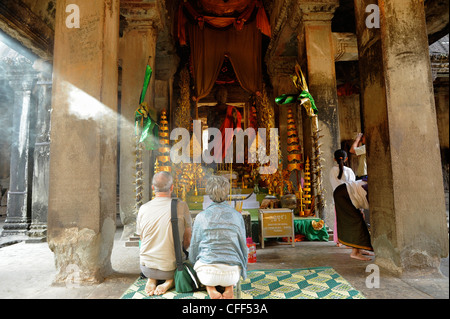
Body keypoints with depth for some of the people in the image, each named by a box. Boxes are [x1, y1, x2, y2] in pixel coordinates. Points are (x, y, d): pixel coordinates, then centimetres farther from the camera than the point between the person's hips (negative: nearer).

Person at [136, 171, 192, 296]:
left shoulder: (143, 209, -4)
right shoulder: (181, 206, -13)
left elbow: (142, 239, 11)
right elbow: (187, 241, -1)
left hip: (147, 268, 3)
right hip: (171, 268, -3)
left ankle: (152, 279, 5)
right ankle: (169, 281, 0)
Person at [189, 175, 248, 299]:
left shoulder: (201, 217, -3)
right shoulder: (237, 216, -1)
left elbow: (194, 248, 6)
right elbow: (243, 247, 7)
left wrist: (196, 265, 27)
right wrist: (242, 270, 25)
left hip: (207, 272, -1)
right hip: (232, 273, 1)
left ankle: (210, 288, 4)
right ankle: (229, 287, 4)